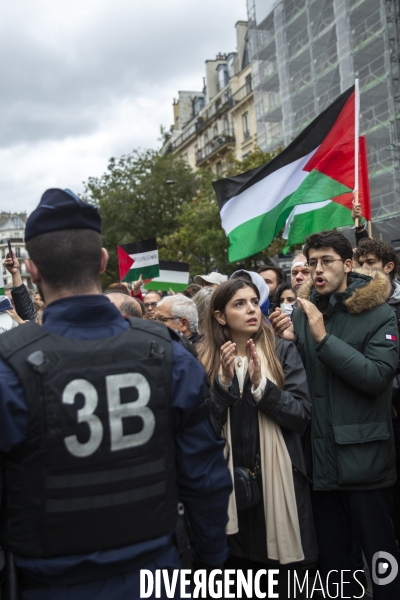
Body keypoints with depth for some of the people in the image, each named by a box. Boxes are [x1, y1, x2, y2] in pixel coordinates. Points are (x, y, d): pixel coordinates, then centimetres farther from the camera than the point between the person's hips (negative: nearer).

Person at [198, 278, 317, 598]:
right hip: (227, 483, 1)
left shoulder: (283, 352, -4)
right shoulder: (205, 360, 0)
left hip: (277, 481, -1)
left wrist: (261, 384, -22)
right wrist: (224, 381, -18)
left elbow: (302, 415, -11)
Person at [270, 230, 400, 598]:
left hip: (365, 458, -4)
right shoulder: (302, 314, 7)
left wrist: (323, 338, -23)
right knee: (332, 556, 17)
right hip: (321, 458, 4)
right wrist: (289, 342, -9)